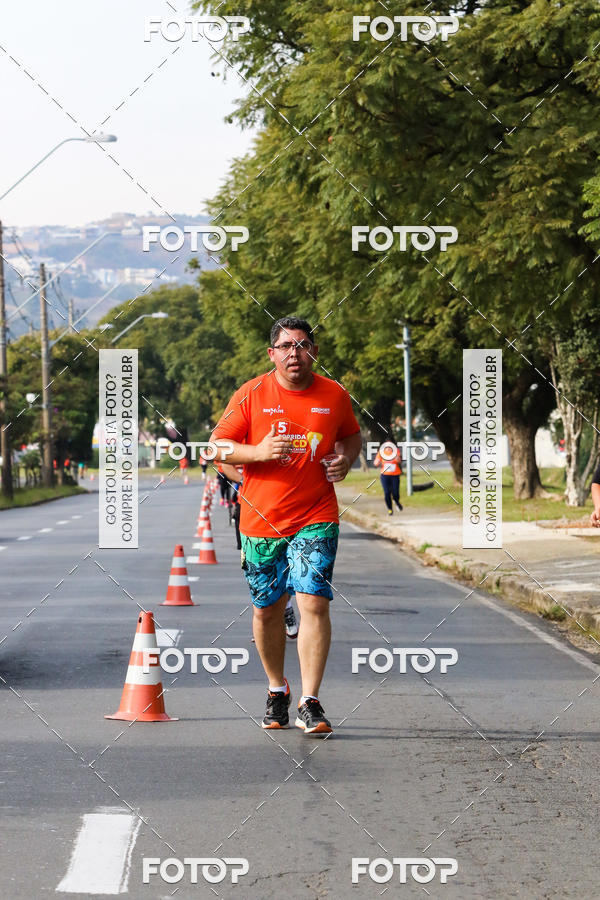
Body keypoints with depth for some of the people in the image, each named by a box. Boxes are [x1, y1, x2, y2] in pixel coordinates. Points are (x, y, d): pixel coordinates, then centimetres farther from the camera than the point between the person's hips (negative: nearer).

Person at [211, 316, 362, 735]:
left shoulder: (335, 396, 3)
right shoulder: (252, 395, -2)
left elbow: (352, 435, 21)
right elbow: (218, 445, 1)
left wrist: (346, 458, -1)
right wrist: (258, 452, -17)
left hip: (316, 518, -1)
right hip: (261, 521, 1)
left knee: (314, 602, -14)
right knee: (268, 609, 10)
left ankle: (310, 703, -12)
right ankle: (277, 690, 31)